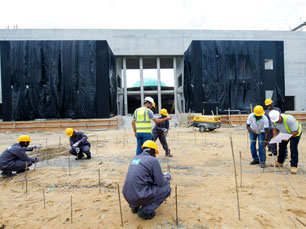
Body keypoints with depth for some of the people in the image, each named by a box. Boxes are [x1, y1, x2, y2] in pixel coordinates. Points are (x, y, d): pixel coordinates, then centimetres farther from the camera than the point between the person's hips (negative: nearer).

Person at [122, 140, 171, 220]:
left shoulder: (135, 158, 13)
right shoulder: (153, 160, -7)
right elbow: (160, 183, -6)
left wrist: (162, 175, 29)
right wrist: (167, 177, 17)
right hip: (140, 196, -8)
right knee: (166, 188, 8)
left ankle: (135, 206, 22)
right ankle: (145, 211, 2)